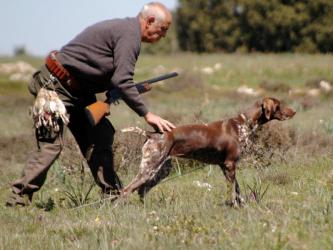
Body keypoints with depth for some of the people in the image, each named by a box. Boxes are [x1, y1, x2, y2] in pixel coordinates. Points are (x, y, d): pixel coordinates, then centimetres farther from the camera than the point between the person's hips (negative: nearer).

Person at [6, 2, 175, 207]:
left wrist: (112, 92, 0)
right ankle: (19, 199, -13)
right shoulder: (130, 34, -17)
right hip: (56, 85, -10)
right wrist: (147, 114, -21)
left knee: (101, 136, 8)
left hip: (78, 90, 10)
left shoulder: (124, 29, 14)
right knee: (51, 144, -15)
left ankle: (112, 196, 12)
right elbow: (122, 81, -24)